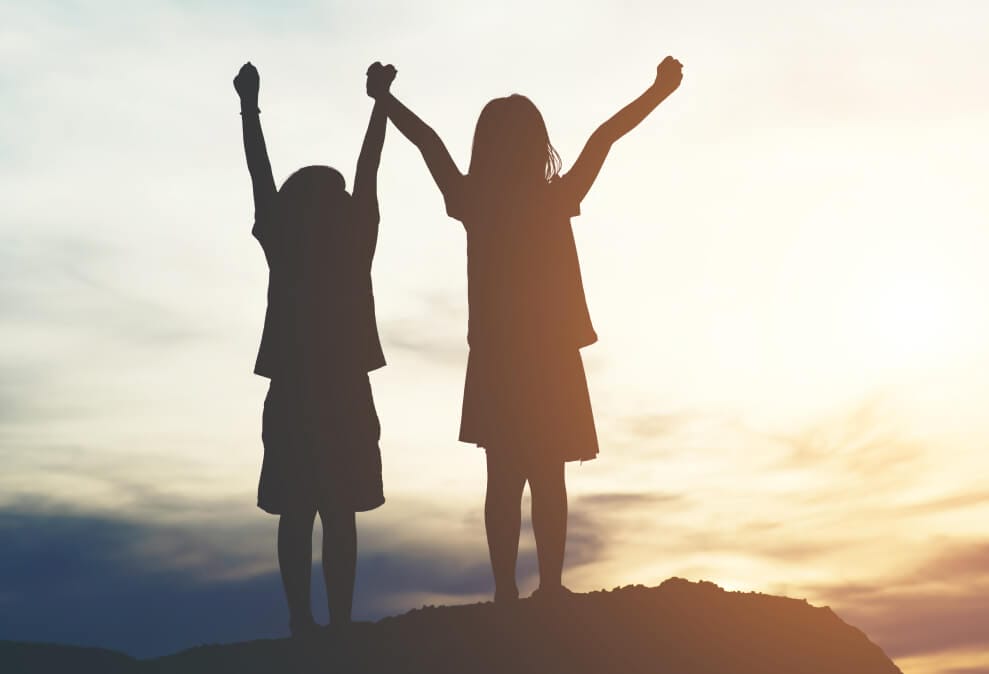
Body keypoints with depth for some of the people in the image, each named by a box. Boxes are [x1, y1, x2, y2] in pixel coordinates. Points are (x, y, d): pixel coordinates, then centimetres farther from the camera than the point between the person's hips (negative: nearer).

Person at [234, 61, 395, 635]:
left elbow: (260, 175, 4)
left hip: (292, 396, 0)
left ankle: (302, 622, 2)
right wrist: (381, 100, 14)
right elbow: (368, 172, 5)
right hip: (344, 397, 0)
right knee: (340, 515, 2)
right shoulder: (356, 243, -3)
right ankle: (339, 622, 0)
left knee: (296, 514, 4)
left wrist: (250, 106, 12)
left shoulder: (283, 248, -3)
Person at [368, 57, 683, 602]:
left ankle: (506, 591, 7)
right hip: (549, 360, -2)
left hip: (495, 361, 2)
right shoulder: (556, 200, -10)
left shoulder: (473, 202, -4)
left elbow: (428, 142, 6)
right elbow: (603, 138, -5)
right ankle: (550, 588, 5)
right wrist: (659, 91, 2)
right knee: (548, 481, 5)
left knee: (503, 481, 8)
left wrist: (384, 99, 18)